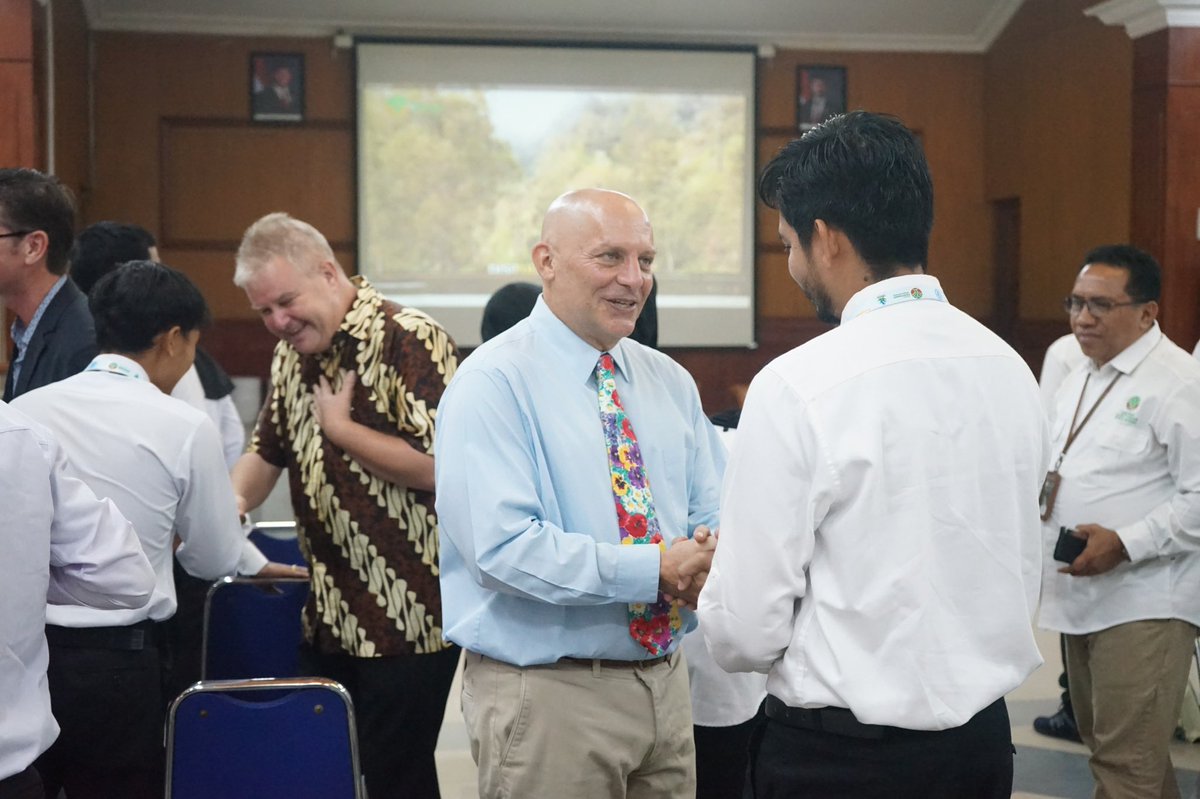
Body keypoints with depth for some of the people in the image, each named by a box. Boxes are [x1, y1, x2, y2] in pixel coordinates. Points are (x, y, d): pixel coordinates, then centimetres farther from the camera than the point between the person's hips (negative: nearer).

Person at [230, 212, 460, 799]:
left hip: (407, 618, -8)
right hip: (330, 618, 8)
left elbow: (435, 466, -21)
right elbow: (268, 448, 22)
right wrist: (232, 503, 3)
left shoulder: (409, 340, -14)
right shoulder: (292, 353, 12)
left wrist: (339, 427, -12)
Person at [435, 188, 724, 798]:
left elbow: (714, 511, 10)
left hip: (666, 679, 6)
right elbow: (503, 545, -22)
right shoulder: (493, 383, -11)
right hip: (547, 695, -6)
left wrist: (711, 557, -14)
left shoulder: (669, 382, 10)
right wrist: (656, 569, -23)